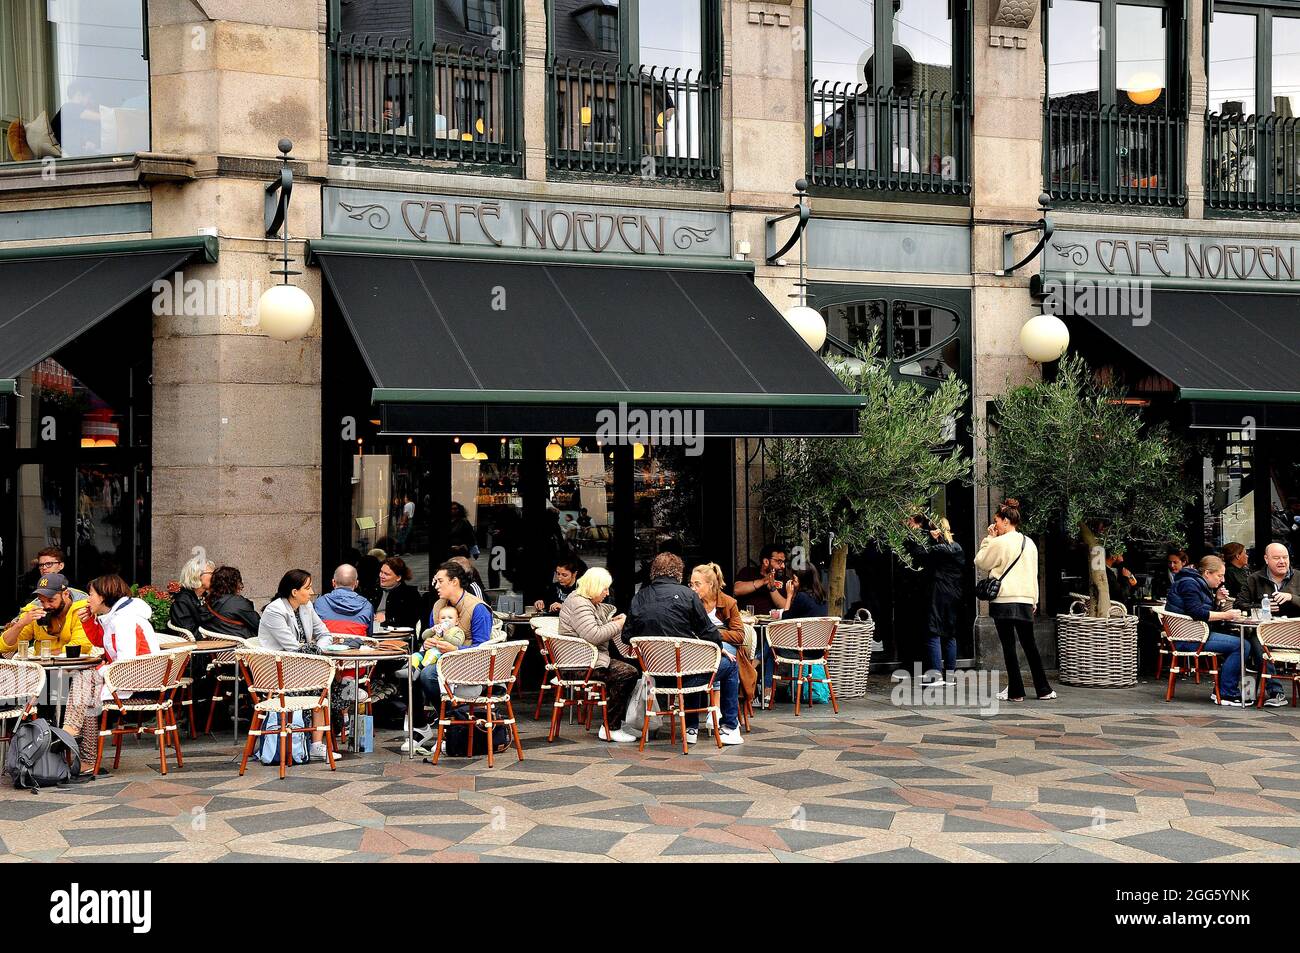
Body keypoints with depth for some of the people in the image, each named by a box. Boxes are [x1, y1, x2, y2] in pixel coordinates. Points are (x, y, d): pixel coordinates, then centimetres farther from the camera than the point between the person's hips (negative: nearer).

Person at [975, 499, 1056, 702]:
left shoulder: (999, 543, -10)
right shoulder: (1030, 543, 11)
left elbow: (980, 563, 2)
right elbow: (1034, 573, 16)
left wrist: (988, 539, 6)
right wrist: (1034, 600, 21)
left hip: (1004, 600, -6)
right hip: (1025, 600, 6)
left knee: (1008, 646, -1)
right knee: (1030, 645, 12)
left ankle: (1015, 691, 0)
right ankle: (1043, 689, 14)